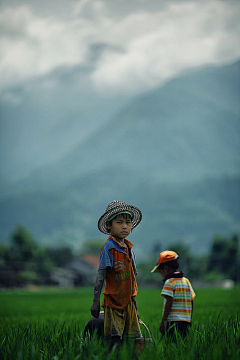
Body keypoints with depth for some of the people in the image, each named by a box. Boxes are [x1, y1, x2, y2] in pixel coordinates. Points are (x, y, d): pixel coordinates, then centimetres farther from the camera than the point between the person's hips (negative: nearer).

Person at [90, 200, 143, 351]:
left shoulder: (129, 248, 14)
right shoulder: (109, 247, -8)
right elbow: (101, 275, -11)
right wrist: (96, 301, -15)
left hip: (128, 302, 7)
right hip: (113, 301, -7)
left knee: (134, 340, 3)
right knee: (114, 340, -11)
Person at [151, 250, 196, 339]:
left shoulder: (169, 282, -8)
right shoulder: (187, 281, 14)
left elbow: (169, 302, -15)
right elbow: (191, 301, 17)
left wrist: (163, 320, -13)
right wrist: (189, 319, 25)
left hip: (172, 321, -7)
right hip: (185, 321, 8)